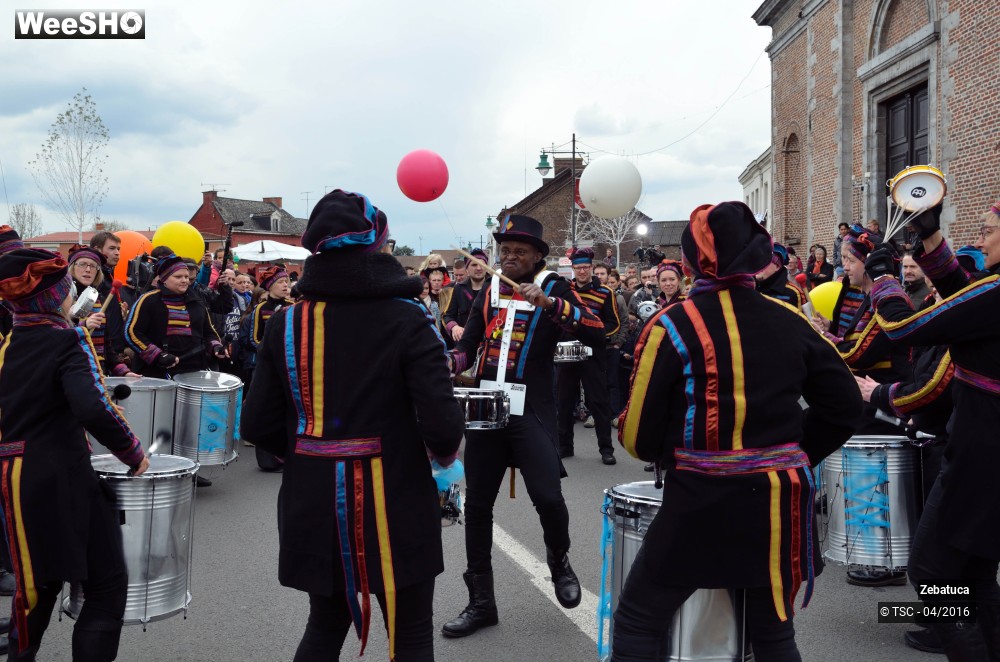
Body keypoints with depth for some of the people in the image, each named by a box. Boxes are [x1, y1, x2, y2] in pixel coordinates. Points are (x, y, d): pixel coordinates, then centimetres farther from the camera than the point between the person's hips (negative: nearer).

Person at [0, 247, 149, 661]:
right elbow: (93, 410, -28)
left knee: (38, 584, 24)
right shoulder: (67, 341, -12)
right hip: (60, 482, -8)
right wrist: (134, 454, -17)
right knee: (107, 584, 2)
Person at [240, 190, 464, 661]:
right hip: (395, 507, -4)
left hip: (314, 507, 4)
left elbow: (257, 425, -2)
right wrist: (444, 451, 4)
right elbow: (442, 426, -19)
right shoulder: (408, 320, -13)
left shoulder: (285, 323, -2)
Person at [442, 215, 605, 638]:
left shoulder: (553, 288, -1)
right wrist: (450, 363, -5)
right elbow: (470, 344, 16)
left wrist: (550, 303, -24)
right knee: (477, 504, 6)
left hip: (532, 411, -4)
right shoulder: (488, 292, 12)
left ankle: (559, 561, 21)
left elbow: (597, 333, -14)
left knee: (547, 497, -14)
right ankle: (480, 602, 19)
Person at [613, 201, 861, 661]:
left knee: (639, 622, 11)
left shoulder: (671, 326, -11)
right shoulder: (791, 322, 1)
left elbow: (638, 437, -10)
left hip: (701, 503, -4)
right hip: (778, 502, 5)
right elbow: (845, 406, 8)